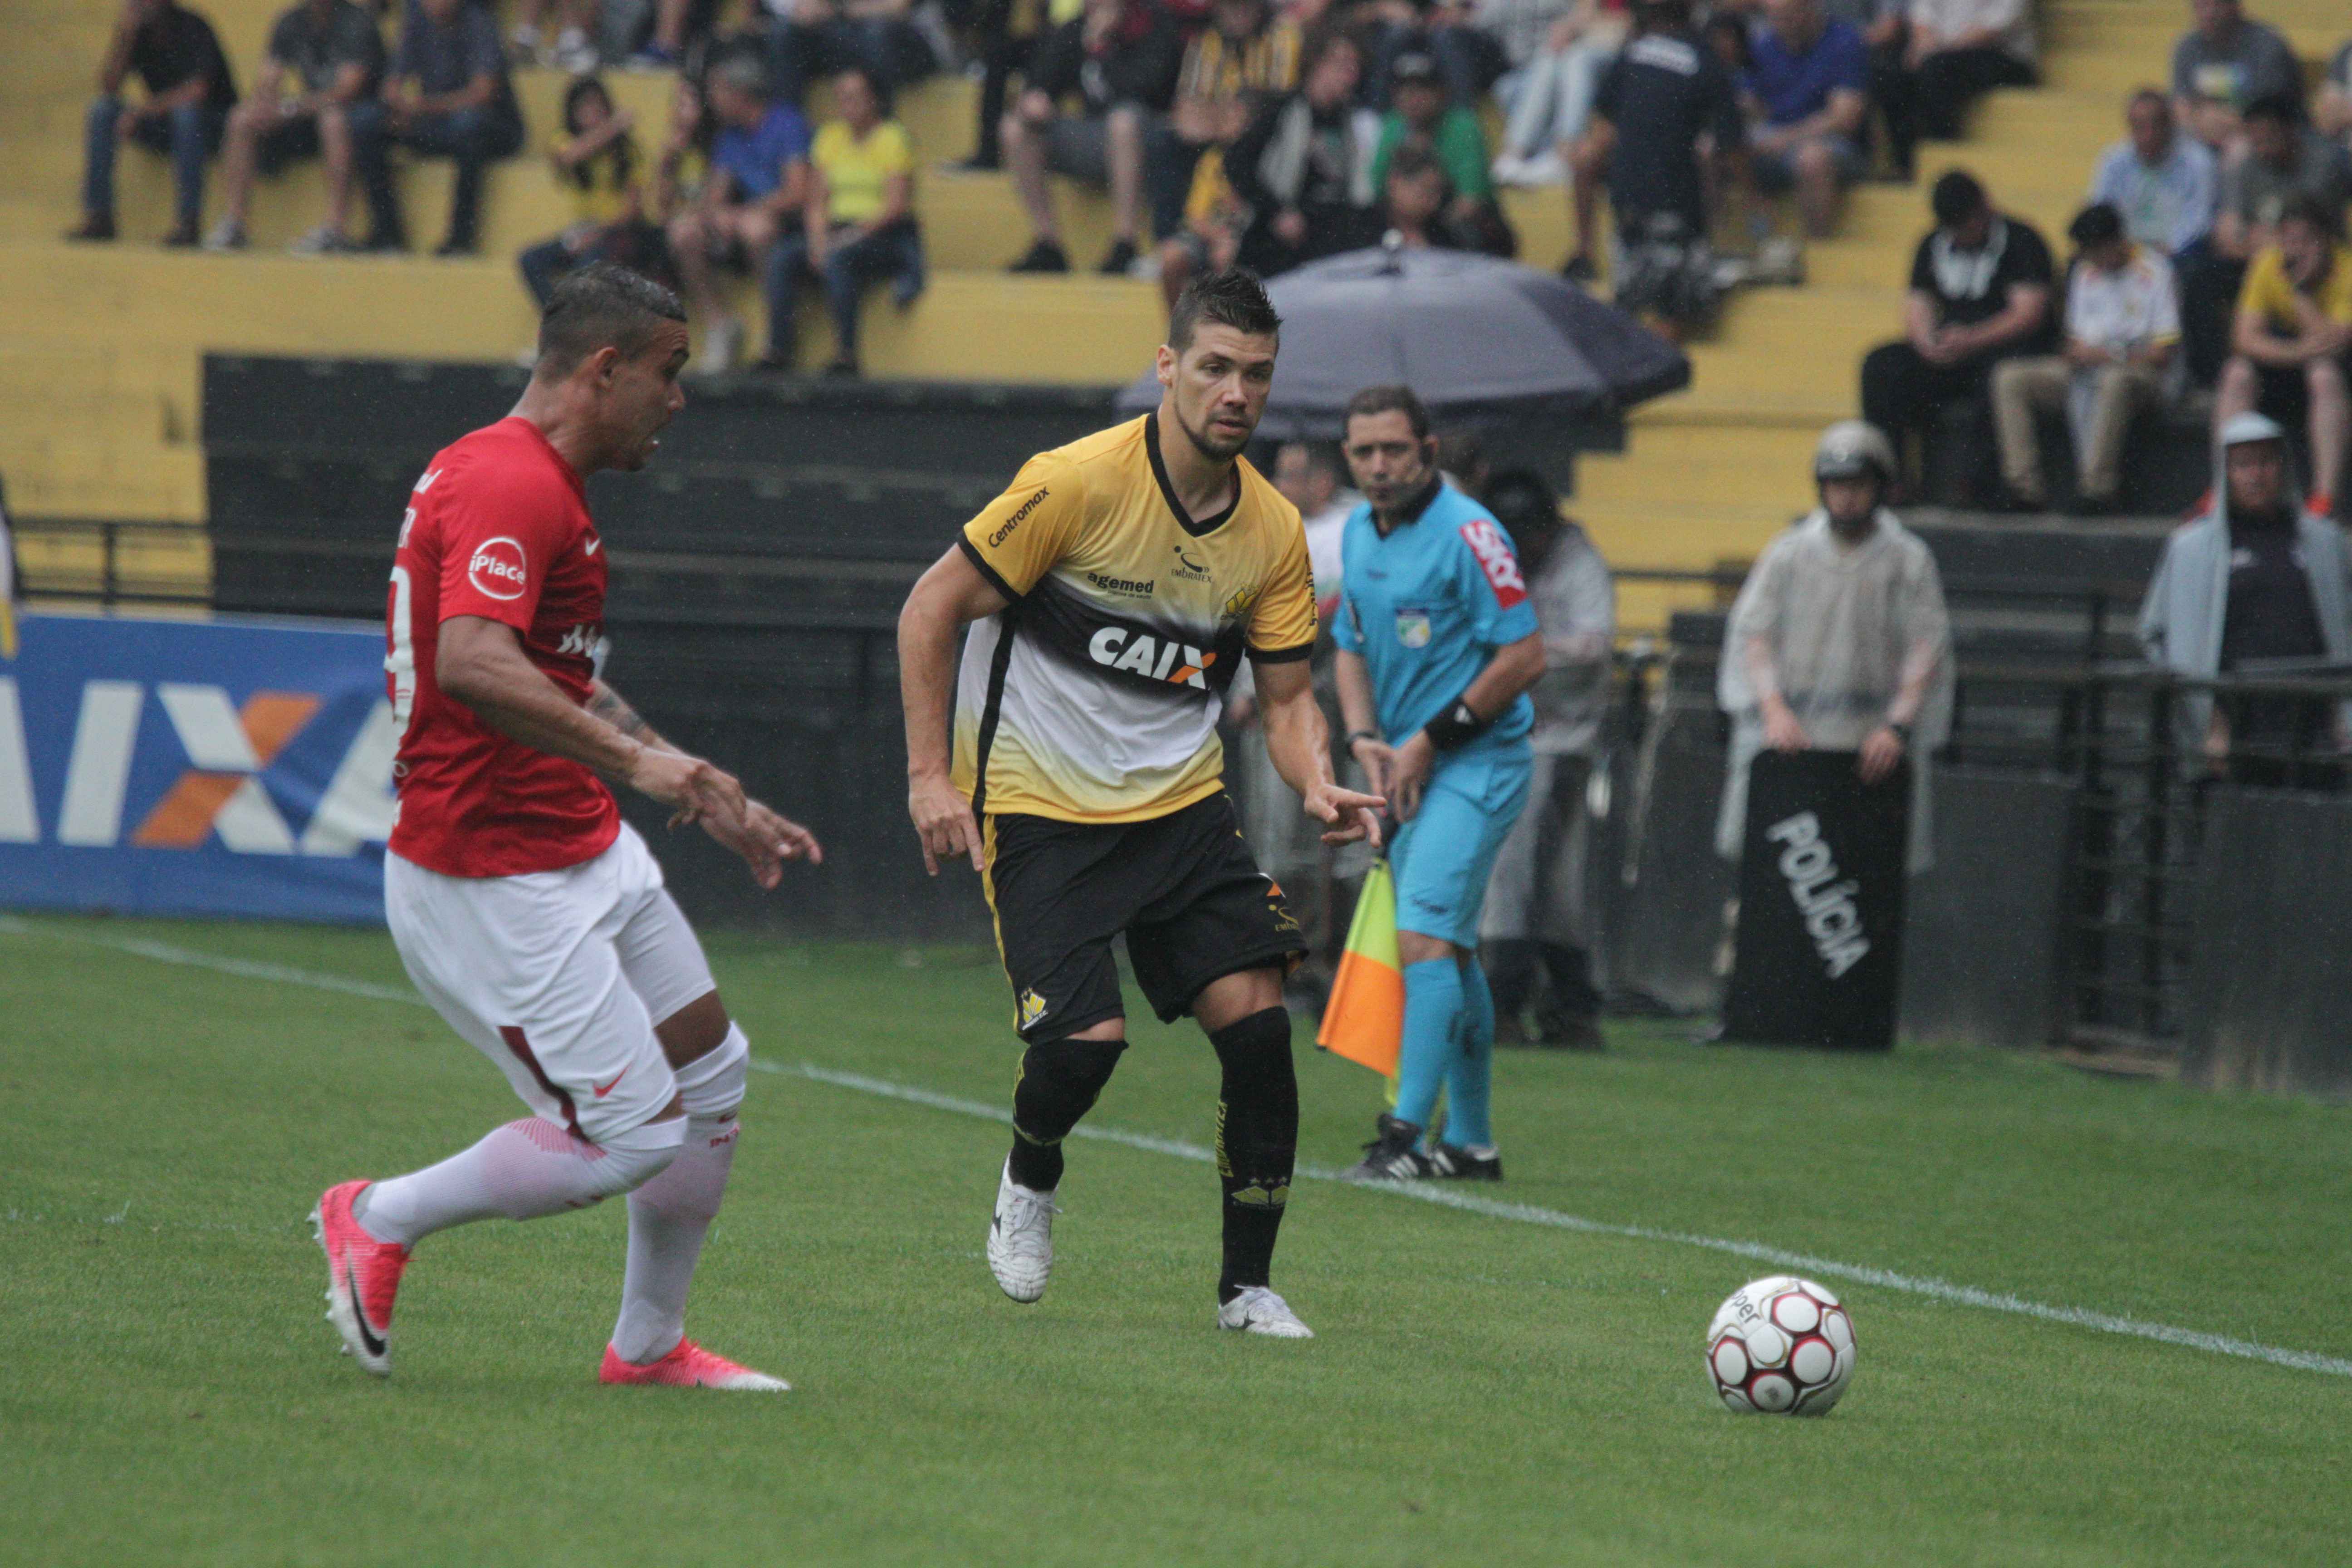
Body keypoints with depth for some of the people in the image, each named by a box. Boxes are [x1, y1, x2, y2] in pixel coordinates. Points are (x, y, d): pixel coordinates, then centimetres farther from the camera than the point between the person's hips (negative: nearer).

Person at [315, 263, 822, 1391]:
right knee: (627, 1135, -9)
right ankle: (379, 1220, 8)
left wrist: (714, 802, 27)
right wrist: (636, 759, -38)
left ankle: (649, 1344, 25)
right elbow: (472, 664, -35)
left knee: (711, 1074, 14)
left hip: (585, 853, 11)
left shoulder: (540, 484, 17)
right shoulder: (510, 486, -19)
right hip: (495, 882, -11)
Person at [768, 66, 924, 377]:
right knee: (781, 258, -20)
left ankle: (846, 353, -33)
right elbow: (816, 201, 10)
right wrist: (818, 239, -9)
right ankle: (778, 350, -23)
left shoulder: (892, 138, -3)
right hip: (837, 229, 6)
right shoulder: (831, 136, 14)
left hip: (883, 235, -6)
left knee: (839, 259, -36)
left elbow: (897, 205, -11)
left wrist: (857, 232, -22)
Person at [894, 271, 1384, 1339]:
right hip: (1039, 806, -4)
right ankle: (1029, 1180, 16)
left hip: (1182, 804, 4)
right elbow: (930, 611, -9)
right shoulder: (1079, 483, -15)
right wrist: (929, 773, -14)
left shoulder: (1273, 533, 0)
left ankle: (1248, 1284, 1)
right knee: (1087, 1035, -19)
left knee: (1255, 1015, -12)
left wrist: (1318, 786, -13)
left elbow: (1286, 697, 9)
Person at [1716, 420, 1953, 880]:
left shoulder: (1908, 561, 5)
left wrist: (1897, 726, -14)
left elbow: (1927, 650, -1)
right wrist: (1775, 710, -12)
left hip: (1872, 736, -1)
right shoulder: (1789, 554, 10)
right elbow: (1753, 634, 4)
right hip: (1793, 727, 1)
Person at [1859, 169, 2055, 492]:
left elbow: (2028, 314, -12)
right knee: (1881, 366, -19)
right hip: (1946, 355, 5)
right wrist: (1927, 342, -14)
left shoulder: (2020, 242, -2)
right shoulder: (1934, 246, 15)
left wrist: (1973, 341, -24)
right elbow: (1918, 306, 10)